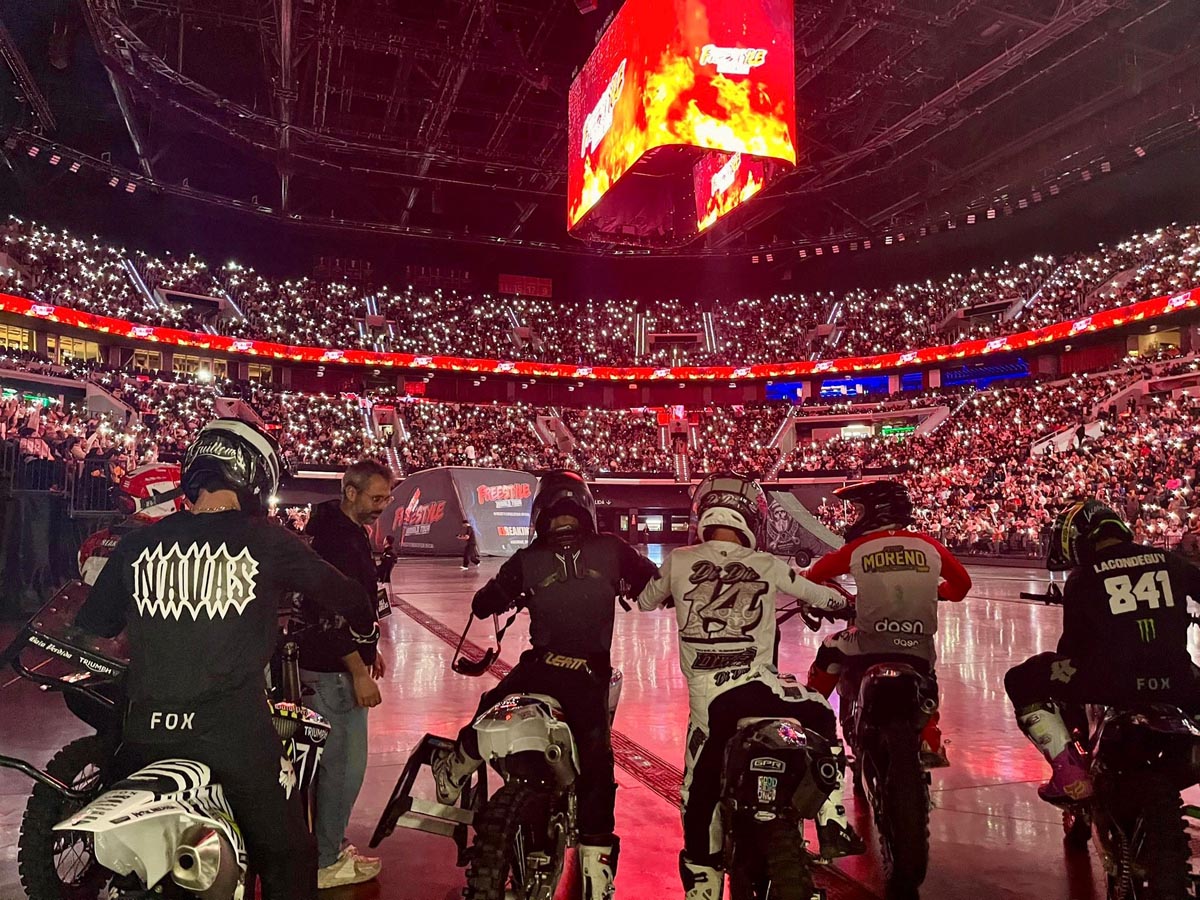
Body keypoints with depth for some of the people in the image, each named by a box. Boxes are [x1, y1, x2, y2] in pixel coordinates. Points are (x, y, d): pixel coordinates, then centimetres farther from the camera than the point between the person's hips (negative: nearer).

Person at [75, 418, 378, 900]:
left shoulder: (136, 544, 1)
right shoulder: (268, 542, -7)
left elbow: (89, 629, 10)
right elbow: (339, 589, 5)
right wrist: (365, 626, 25)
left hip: (145, 734, 4)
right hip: (235, 733, -3)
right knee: (287, 859, 14)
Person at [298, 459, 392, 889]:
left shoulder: (350, 531, 12)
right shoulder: (335, 537, -20)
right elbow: (331, 615, -26)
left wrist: (368, 650, 23)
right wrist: (359, 672, -23)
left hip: (337, 665, 11)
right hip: (334, 671, -10)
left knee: (331, 761, 19)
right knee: (344, 765, -2)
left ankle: (326, 844, 33)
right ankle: (325, 863, 12)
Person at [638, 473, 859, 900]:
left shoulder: (678, 562, 4)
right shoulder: (766, 565, 4)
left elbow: (645, 601, 20)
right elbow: (818, 594, 18)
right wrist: (843, 602, 40)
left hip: (705, 698, 1)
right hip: (758, 687, 0)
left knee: (699, 794, 14)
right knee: (820, 717, 26)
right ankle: (832, 824, 23)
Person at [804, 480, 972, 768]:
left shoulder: (858, 548, -2)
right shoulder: (929, 546, 3)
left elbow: (814, 574, 9)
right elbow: (961, 582, 15)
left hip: (869, 644, -2)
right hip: (919, 646, 2)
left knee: (829, 653, 29)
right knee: (926, 687, 35)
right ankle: (931, 746, 24)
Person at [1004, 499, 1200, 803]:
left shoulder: (1082, 577, 1)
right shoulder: (1169, 561, 9)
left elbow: (1074, 641, 6)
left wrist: (1062, 663, 27)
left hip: (1114, 681, -4)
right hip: (1175, 682, 5)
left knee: (1020, 681, 13)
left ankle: (1071, 774, 5)